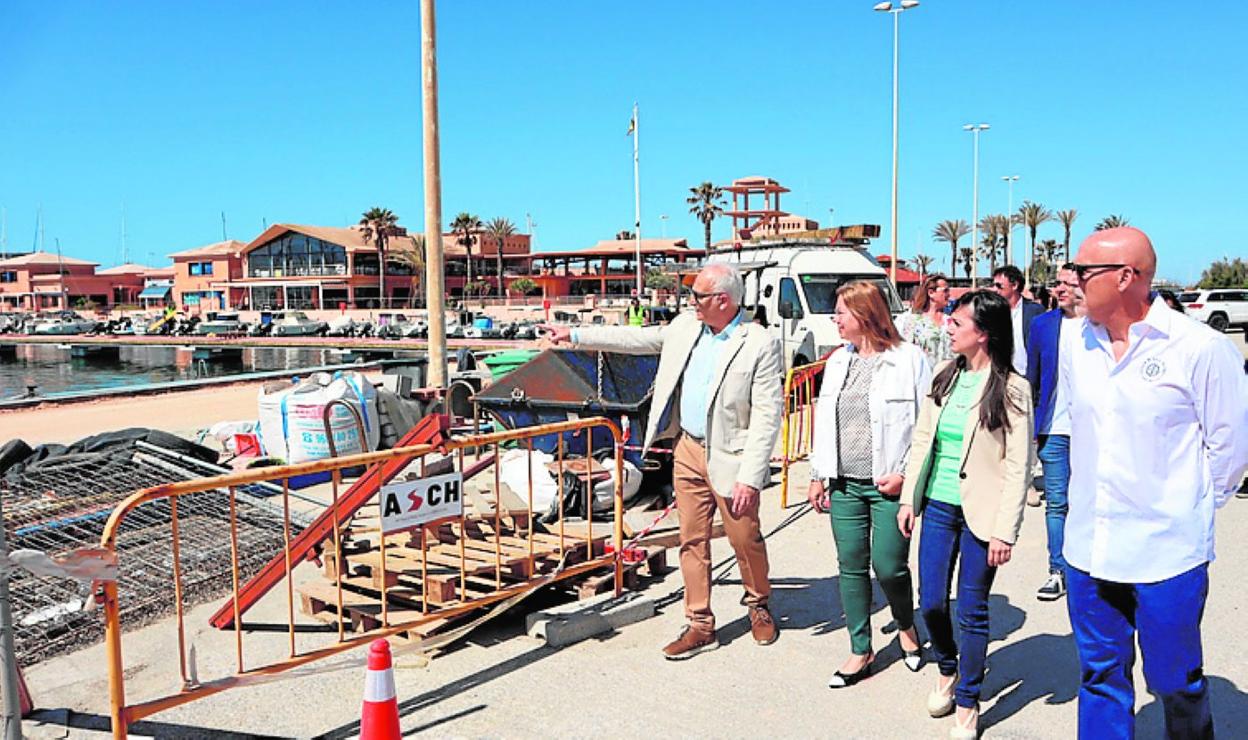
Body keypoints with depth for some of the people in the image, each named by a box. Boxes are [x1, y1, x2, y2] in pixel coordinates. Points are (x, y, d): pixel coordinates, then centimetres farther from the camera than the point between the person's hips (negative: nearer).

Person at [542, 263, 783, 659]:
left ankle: (759, 605, 37)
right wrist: (575, 335, 18)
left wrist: (749, 477, -20)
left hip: (730, 457, -6)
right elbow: (639, 339, 18)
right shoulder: (686, 325, 5)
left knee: (746, 540, 8)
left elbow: (767, 416, -16)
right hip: (687, 450, 6)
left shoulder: (760, 344, -15)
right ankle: (700, 625, 22)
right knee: (692, 540, 10)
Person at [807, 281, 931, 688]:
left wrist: (905, 474, -13)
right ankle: (861, 651, 23)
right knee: (851, 567, 8)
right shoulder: (838, 361, 12)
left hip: (889, 486, -5)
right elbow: (823, 422, 16)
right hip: (844, 485, 6)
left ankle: (906, 626, 31)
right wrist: (818, 476, 14)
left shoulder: (909, 359, -6)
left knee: (889, 567, -1)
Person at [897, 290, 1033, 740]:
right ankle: (947, 671, 39)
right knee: (930, 602, 10)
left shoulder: (1011, 389, -10)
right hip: (938, 506, 5)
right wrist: (908, 498, 8)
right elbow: (922, 439, 10)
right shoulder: (944, 375, 5)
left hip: (980, 515, -5)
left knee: (972, 611, 5)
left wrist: (1005, 531, -14)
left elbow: (1017, 468, -11)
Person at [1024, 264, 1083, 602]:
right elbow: (1032, 380, 9)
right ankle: (1059, 571, 15)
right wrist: (1031, 429, 6)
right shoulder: (1042, 324, 5)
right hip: (1055, 432, 2)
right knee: (1056, 504, 6)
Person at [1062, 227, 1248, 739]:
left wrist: (1195, 505, 5)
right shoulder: (1074, 342, 2)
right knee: (1101, 677, 16)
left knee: (1175, 681, 13)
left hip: (1168, 553, -4)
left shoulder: (1200, 347, -13)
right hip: (1088, 547, 4)